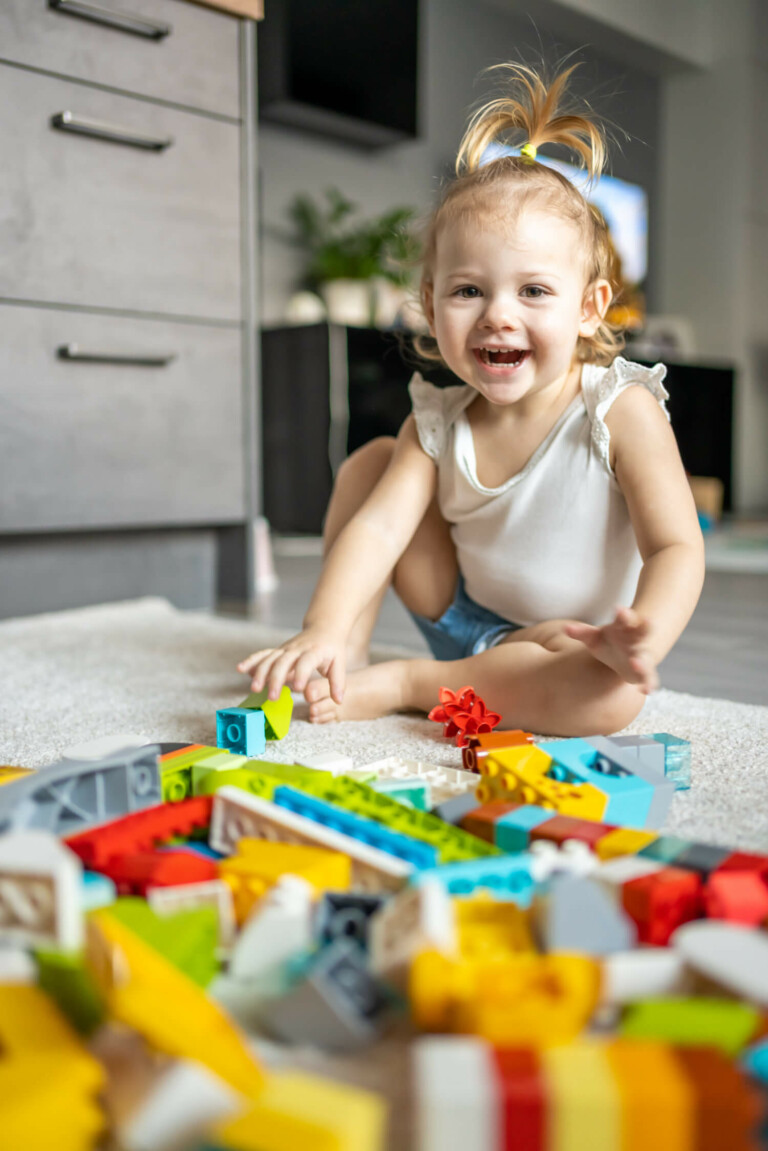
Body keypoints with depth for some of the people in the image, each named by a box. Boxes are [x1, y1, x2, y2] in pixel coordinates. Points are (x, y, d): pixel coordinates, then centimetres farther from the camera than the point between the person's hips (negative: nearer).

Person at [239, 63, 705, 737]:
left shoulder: (620, 410, -21)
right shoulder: (439, 422, -10)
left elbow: (676, 547, -24)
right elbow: (380, 525, -22)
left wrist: (644, 639, -46)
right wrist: (323, 632, -37)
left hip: (567, 640, -3)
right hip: (461, 613, 3)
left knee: (615, 695, -39)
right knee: (370, 460, -7)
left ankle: (401, 683, -23)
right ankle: (346, 651, -3)